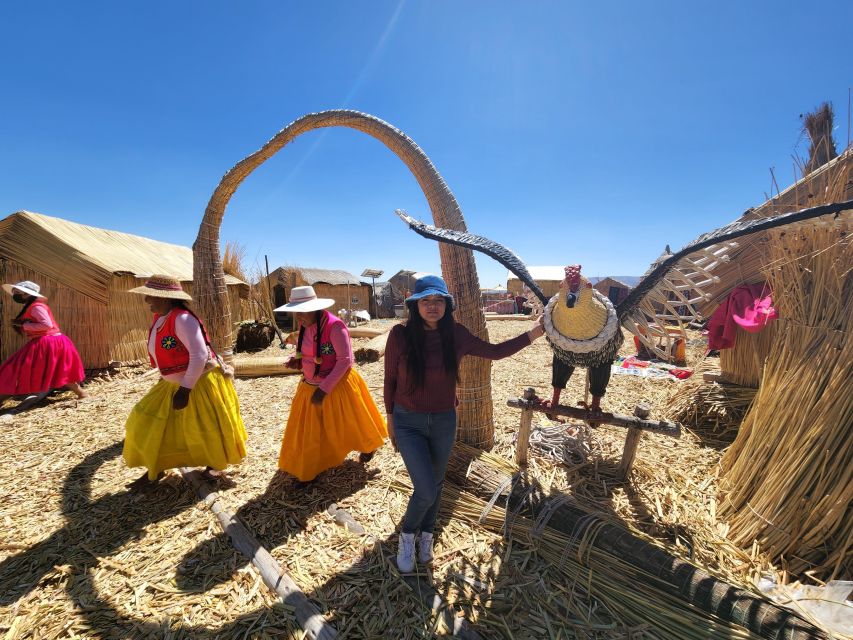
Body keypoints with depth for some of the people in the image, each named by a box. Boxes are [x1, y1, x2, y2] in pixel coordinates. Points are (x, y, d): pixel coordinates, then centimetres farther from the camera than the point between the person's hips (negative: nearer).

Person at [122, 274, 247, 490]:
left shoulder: (182, 319, -26)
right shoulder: (159, 318, 3)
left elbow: (199, 355, -30)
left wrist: (185, 389, -26)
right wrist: (176, 384, 18)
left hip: (200, 383, -9)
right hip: (173, 384, 9)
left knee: (206, 428, 7)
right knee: (151, 423, 12)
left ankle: (215, 464, 32)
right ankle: (155, 470, 31)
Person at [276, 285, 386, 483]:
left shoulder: (334, 326, -25)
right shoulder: (304, 327, -2)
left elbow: (345, 360, -25)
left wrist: (324, 389, -26)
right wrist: (297, 360, -8)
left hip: (337, 386, -6)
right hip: (309, 386, 6)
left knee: (349, 422, 16)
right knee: (308, 429, 12)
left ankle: (368, 447, 46)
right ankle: (307, 471, 31)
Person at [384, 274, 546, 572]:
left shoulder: (455, 335, -10)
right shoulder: (400, 335, -17)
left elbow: (495, 351, 2)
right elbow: (390, 380, -6)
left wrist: (536, 332, -1)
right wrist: (390, 420, 3)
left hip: (444, 421, 3)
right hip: (409, 422, -3)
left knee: (436, 483, 20)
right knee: (426, 491, -6)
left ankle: (426, 536, 49)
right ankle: (407, 535, 29)